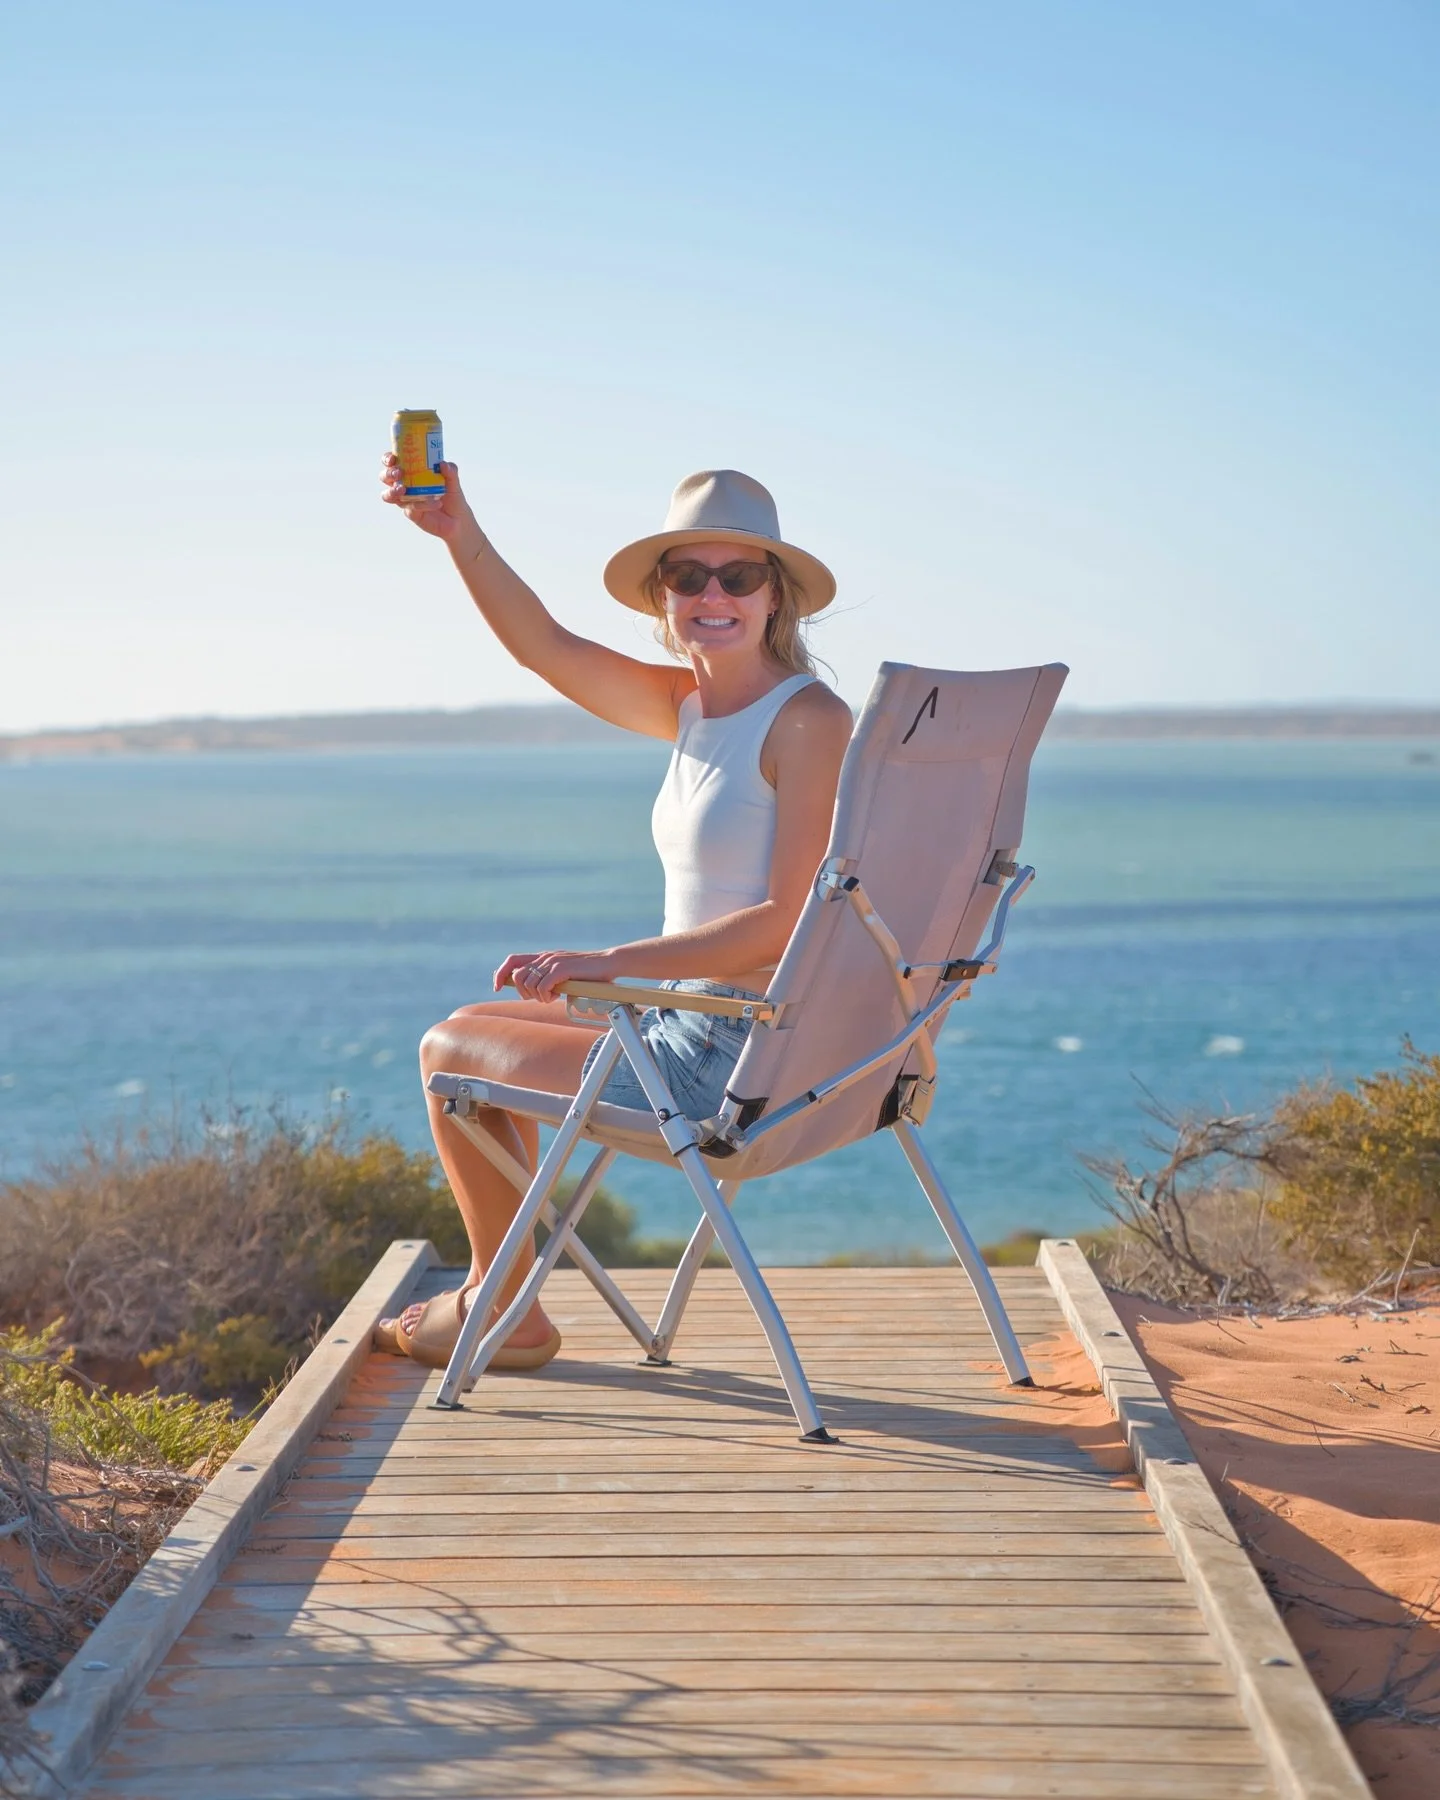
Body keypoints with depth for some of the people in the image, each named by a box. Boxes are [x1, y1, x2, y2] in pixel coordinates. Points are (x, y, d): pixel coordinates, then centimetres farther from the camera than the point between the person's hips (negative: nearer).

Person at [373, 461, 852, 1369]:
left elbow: (788, 920, -24)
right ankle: (492, 1288, 34)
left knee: (451, 1053, 6)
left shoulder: (808, 719, -18)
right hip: (694, 1025, 9)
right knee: (479, 1026, 25)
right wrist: (461, 533, -14)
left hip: (746, 1059, -9)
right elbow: (548, 646, 1)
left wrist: (612, 963, -24)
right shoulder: (689, 705, 7)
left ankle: (510, 1319, 23)